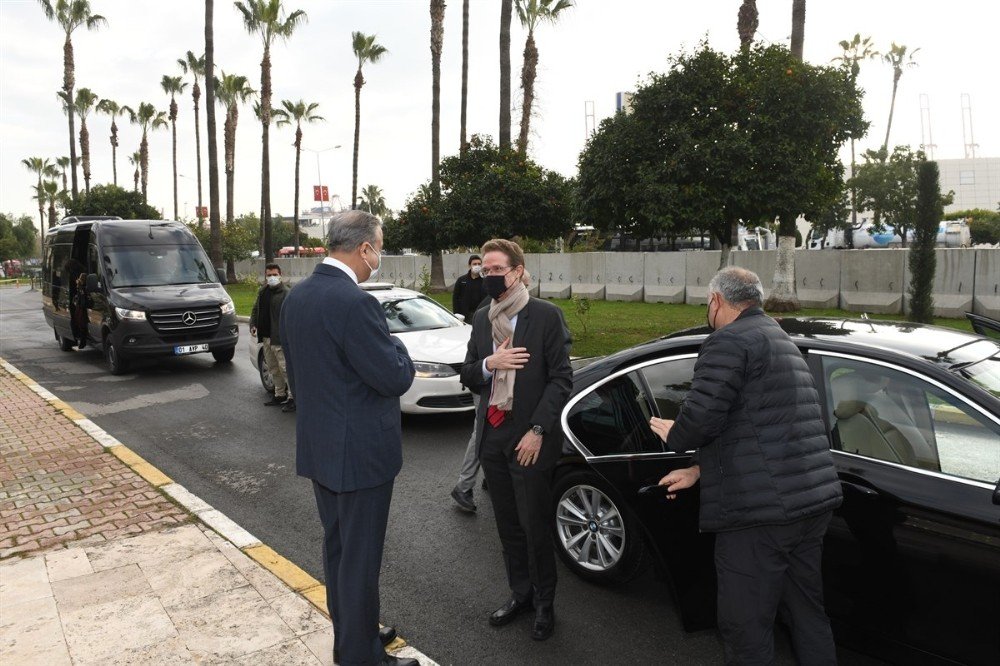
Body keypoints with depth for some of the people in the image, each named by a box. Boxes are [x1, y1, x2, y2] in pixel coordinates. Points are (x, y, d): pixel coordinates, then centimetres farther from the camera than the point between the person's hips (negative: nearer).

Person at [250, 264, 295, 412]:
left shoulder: (287, 293, -11)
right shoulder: (262, 292, 15)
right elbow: (255, 310, 24)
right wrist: (253, 325, 8)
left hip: (280, 338, -8)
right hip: (266, 337, 9)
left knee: (285, 368, -8)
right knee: (273, 369, 17)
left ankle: (293, 397, -3)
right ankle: (280, 395, 28)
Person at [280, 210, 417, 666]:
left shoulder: (296, 297, 4)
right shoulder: (355, 303, -25)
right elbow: (396, 379, -21)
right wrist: (395, 345, -2)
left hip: (317, 446, 9)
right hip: (359, 452, -9)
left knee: (337, 548, 22)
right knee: (360, 559, 6)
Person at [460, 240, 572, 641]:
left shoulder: (546, 316, -9)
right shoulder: (481, 319, 7)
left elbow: (561, 378, -11)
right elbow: (467, 377, 8)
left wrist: (537, 431, -17)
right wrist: (488, 364, -14)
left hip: (529, 440, -5)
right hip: (492, 436, 5)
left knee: (534, 526, 5)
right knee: (508, 525, 17)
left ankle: (544, 603, 27)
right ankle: (520, 593, 36)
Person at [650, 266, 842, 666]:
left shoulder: (729, 342, -10)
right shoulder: (781, 340, 22)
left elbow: (701, 417, -20)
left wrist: (673, 435, 2)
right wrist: (699, 470, 25)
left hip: (758, 510, -10)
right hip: (814, 500, 10)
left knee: (747, 630, 3)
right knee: (808, 616, 23)